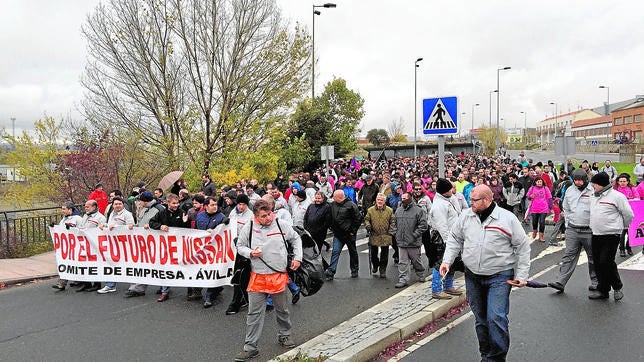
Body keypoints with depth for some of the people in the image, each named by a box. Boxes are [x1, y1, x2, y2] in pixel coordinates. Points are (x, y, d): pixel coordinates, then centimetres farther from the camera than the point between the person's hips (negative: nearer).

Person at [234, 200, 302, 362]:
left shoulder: (281, 225, -5)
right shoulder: (248, 229, -7)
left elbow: (296, 239, 11)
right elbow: (240, 246, 6)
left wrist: (297, 258, 2)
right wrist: (250, 253, -14)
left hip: (279, 276, 1)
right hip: (258, 277, -1)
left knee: (282, 310, 17)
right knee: (254, 313, 2)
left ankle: (284, 336, 40)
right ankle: (250, 347, 11)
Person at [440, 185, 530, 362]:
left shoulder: (507, 218, -8)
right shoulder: (466, 216, 2)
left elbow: (523, 247, -1)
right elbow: (454, 239, 13)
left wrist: (521, 275, -2)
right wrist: (447, 261, 1)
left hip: (499, 276, -4)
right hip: (473, 276, 4)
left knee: (496, 318, -13)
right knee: (481, 319, 13)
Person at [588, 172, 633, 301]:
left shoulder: (617, 196, -9)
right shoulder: (594, 197, 12)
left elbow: (628, 214, -3)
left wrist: (622, 226, 10)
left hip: (611, 235, -7)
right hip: (596, 235, 7)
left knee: (606, 262, -10)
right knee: (597, 263, 8)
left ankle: (617, 287, 12)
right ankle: (603, 290, 19)